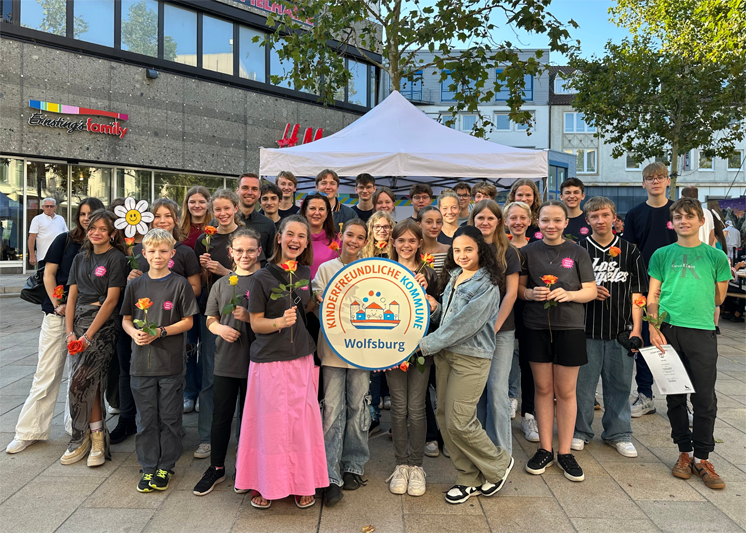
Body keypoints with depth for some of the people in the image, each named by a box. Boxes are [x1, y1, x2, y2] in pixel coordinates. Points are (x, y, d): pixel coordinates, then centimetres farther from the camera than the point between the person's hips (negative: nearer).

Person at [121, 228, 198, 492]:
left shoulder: (180, 284, -4)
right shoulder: (135, 285, 6)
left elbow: (187, 321, -4)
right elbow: (126, 319, 12)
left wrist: (160, 332, -15)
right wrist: (134, 332, -9)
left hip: (171, 363, -2)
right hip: (141, 362, 3)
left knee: (169, 417, 7)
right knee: (146, 418, 11)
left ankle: (165, 467, 22)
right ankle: (148, 467, 24)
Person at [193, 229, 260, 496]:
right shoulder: (222, 284, 9)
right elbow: (210, 320, 13)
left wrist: (250, 317, -18)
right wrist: (220, 328, -8)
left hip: (255, 360, -2)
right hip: (226, 359, 3)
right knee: (221, 416, 9)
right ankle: (216, 468, 28)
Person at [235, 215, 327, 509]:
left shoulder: (305, 273, 7)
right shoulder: (262, 277, -8)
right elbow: (256, 324, -7)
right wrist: (280, 322, -24)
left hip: (302, 358, 5)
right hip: (269, 360, -4)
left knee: (302, 421, 8)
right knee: (271, 422, 2)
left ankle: (302, 484, 24)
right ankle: (264, 484, 21)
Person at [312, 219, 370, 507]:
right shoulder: (325, 269, 6)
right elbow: (315, 307, 2)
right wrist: (322, 305, -18)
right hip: (332, 347, -1)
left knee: (357, 406, 7)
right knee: (333, 410, -3)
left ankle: (354, 467, 23)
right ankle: (331, 477, 3)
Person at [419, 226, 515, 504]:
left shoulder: (486, 285, -12)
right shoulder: (452, 277, 13)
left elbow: (463, 323, -18)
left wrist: (426, 344, -15)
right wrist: (435, 307, -1)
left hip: (471, 358, -7)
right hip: (445, 354, 8)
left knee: (459, 422, -6)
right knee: (444, 418, 8)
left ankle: (498, 464, 21)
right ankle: (470, 479, 24)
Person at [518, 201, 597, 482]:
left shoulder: (577, 253, 2)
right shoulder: (528, 251, 5)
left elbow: (591, 291, 2)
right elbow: (518, 288, 8)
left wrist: (569, 294, -17)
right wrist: (531, 293, -13)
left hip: (569, 328, -1)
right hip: (536, 327, 1)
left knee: (566, 392, 6)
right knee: (543, 389, 9)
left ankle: (565, 452, 19)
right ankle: (545, 450, 21)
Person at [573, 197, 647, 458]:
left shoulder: (630, 251, 5)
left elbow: (636, 293, 5)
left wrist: (636, 328, -1)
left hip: (621, 330, 1)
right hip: (587, 329, -1)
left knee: (619, 383, 10)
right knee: (583, 382, 6)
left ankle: (618, 433, 26)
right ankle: (580, 431, 23)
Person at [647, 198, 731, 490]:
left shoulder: (715, 256, 8)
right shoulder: (662, 255, 9)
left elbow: (718, 299, 14)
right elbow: (652, 297, 6)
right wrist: (653, 327, -4)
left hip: (702, 331, 0)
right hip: (668, 331, 1)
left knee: (705, 397, 0)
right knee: (675, 396, 8)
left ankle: (702, 457, 14)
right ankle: (685, 452, 22)